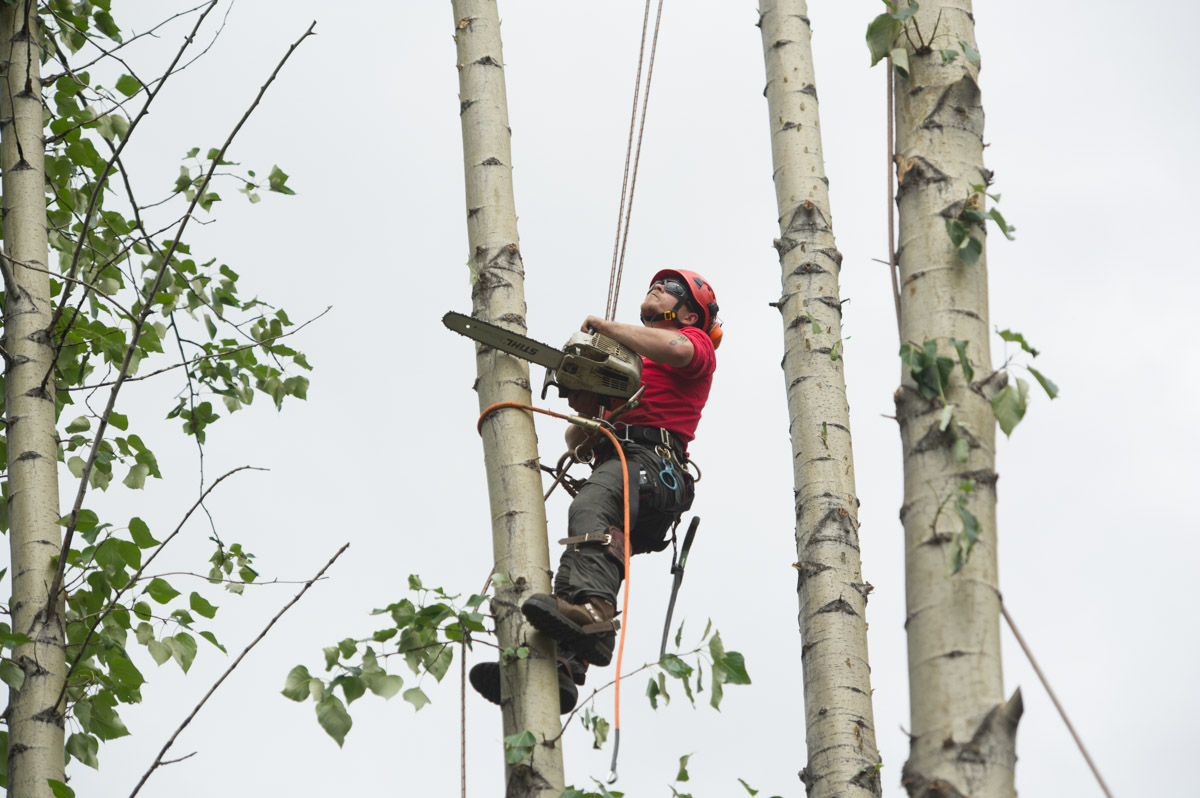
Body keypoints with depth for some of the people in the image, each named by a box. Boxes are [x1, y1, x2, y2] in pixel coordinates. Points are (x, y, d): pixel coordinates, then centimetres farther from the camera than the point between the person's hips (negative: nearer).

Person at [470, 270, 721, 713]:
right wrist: (587, 413, 10)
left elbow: (675, 348, -13)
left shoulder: (695, 342, 17)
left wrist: (604, 326, 0)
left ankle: (591, 611, -59)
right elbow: (577, 444, 35)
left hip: (653, 462, -8)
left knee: (591, 507, -37)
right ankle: (562, 668, -32)